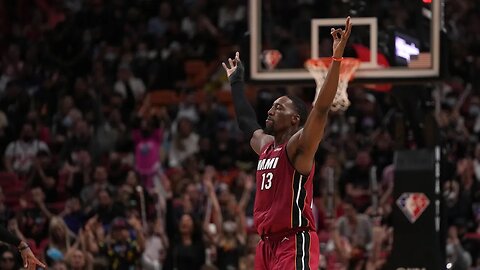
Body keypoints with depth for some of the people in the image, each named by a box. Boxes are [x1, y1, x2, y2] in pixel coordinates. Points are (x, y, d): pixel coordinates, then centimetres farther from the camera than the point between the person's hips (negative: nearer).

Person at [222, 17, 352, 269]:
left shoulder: (299, 146, -7)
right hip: (268, 244, 9)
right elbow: (246, 122, 37)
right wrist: (236, 82, 45)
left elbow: (321, 108, -21)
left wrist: (336, 58, -29)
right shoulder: (265, 145, 17)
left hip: (295, 243, -9)